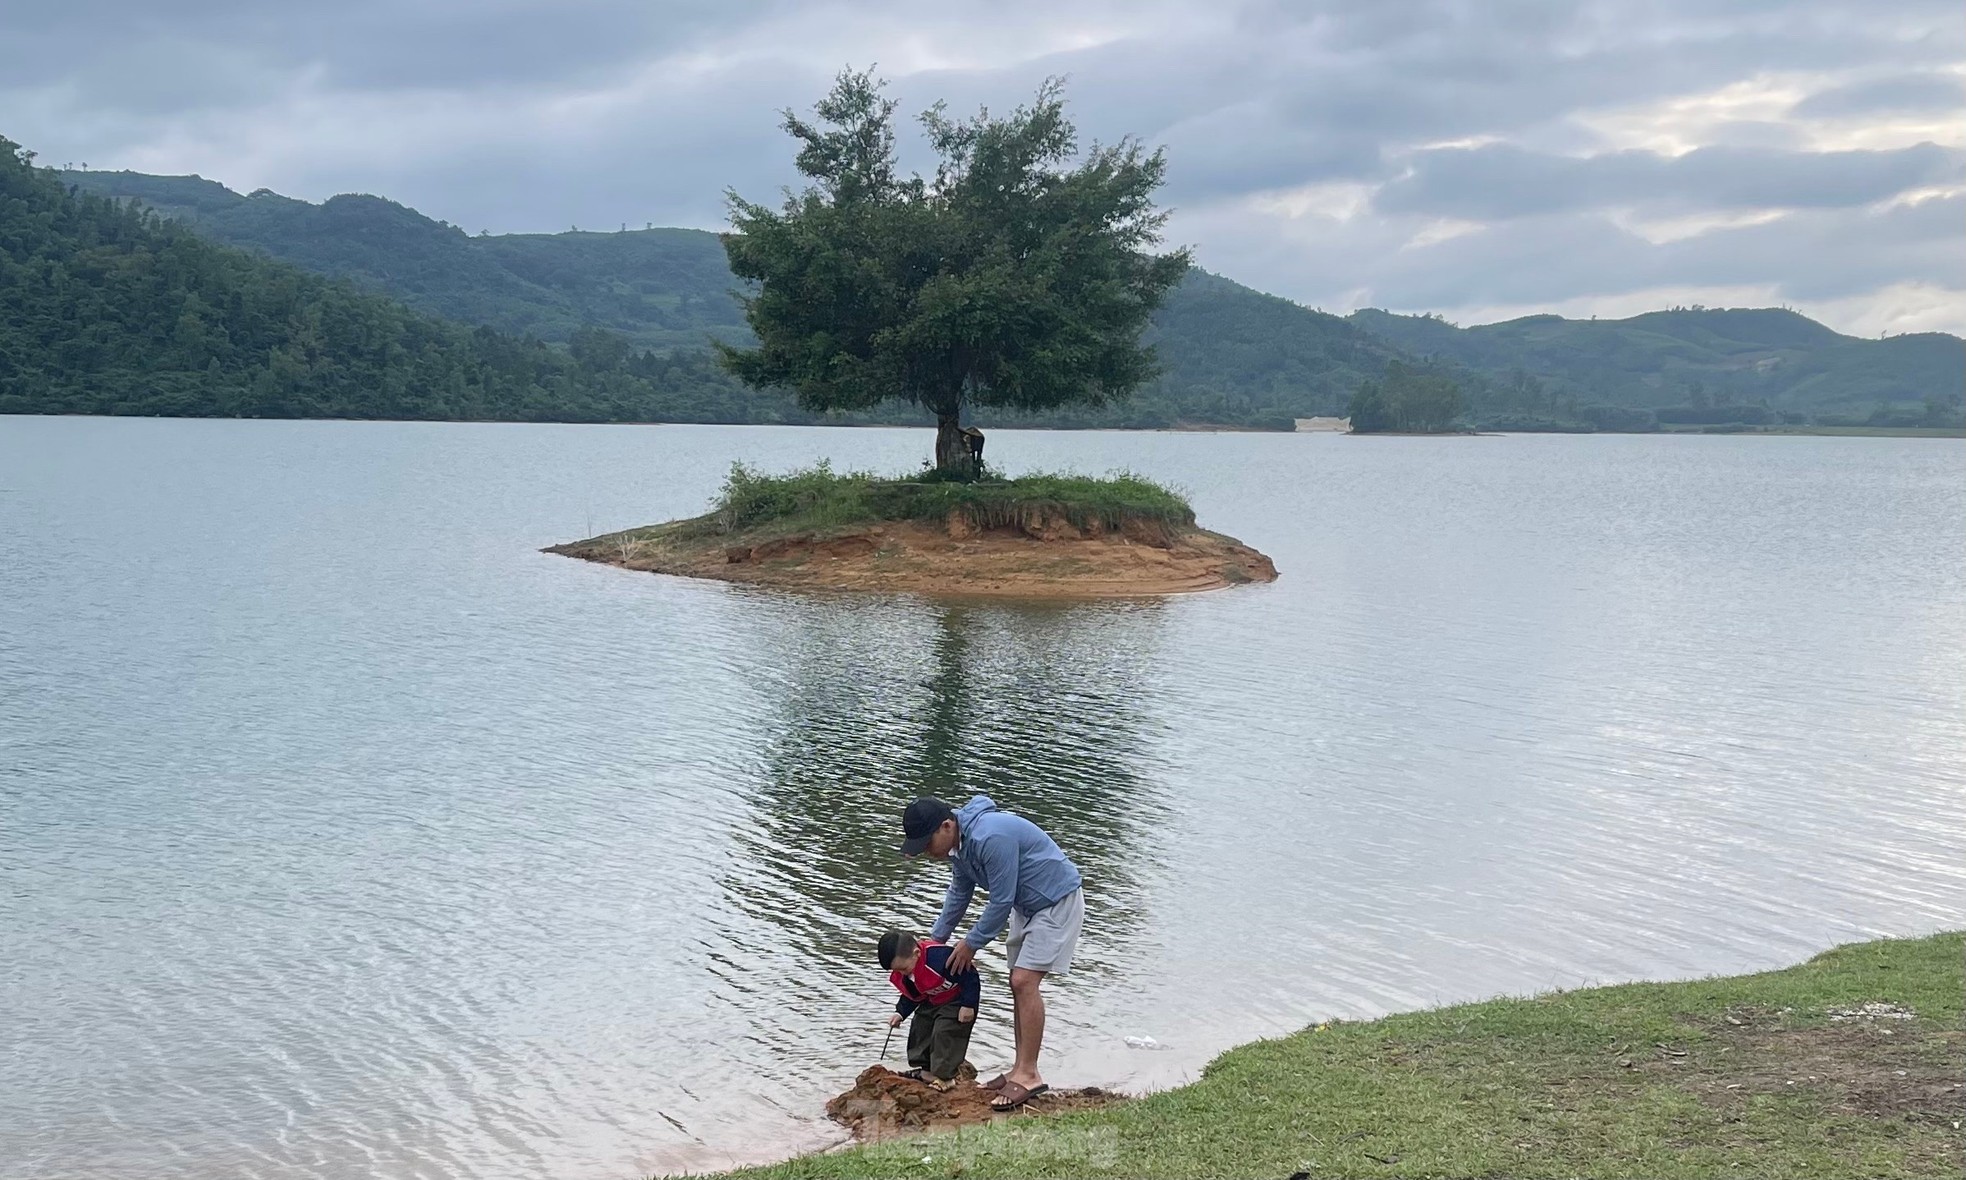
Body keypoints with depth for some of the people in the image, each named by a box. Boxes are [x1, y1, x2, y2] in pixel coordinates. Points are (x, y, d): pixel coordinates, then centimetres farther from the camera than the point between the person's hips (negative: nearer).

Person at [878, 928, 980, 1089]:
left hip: (957, 1001, -9)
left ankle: (944, 1075, -6)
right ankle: (923, 1069, 22)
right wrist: (900, 1013, -5)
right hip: (933, 1002, 9)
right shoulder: (902, 971, -12)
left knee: (944, 1033, -17)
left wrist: (968, 1006, -26)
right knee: (919, 1029, 9)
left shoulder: (939, 957, -39)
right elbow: (911, 995, 8)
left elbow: (970, 976, -30)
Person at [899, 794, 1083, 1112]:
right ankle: (1021, 1070, 14)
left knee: (1025, 982, -16)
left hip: (1058, 902, -10)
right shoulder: (959, 843, 1)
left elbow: (1001, 901, -24)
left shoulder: (990, 838, -31)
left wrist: (972, 943, -12)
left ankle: (1028, 1075, -14)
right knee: (1019, 984, 8)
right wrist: (937, 937, 19)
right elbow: (959, 893, 18)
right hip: (1027, 905, 10)